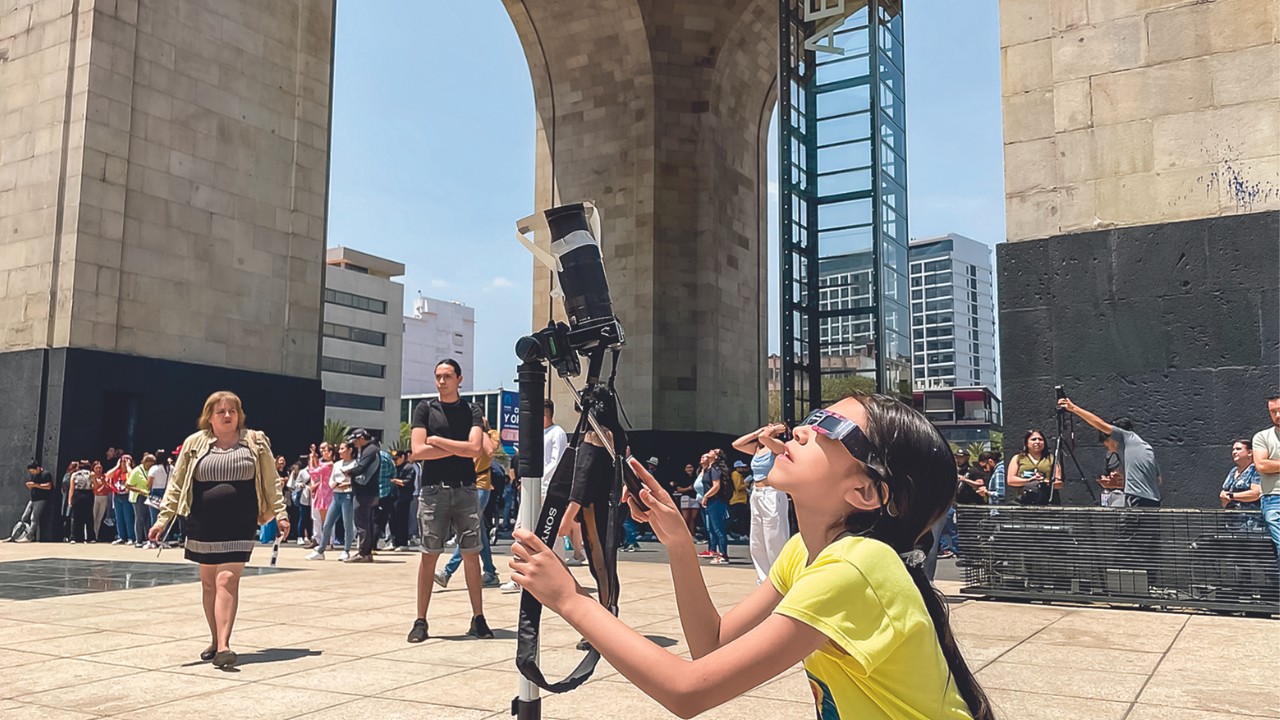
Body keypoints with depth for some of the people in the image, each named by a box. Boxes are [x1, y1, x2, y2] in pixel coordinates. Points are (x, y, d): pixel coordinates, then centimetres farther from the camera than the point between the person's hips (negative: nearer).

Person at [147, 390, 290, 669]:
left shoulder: (256, 442, 3)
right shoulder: (195, 444, 4)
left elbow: (270, 482, 6)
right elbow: (177, 484, 7)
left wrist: (280, 514, 1)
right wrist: (163, 519, 1)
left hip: (239, 524, -2)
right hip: (203, 524, 2)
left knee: (227, 579, -12)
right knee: (208, 581, 10)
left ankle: (223, 646, -14)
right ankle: (215, 641, 24)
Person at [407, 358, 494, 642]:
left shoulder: (471, 411, 8)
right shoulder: (425, 409, 6)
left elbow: (475, 448, -8)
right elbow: (417, 451, -6)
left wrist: (438, 440, -6)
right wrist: (458, 448, -5)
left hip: (465, 490, 1)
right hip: (433, 490, -1)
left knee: (471, 554, 3)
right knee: (429, 555, 1)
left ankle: (478, 618, 9)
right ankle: (421, 621, 7)